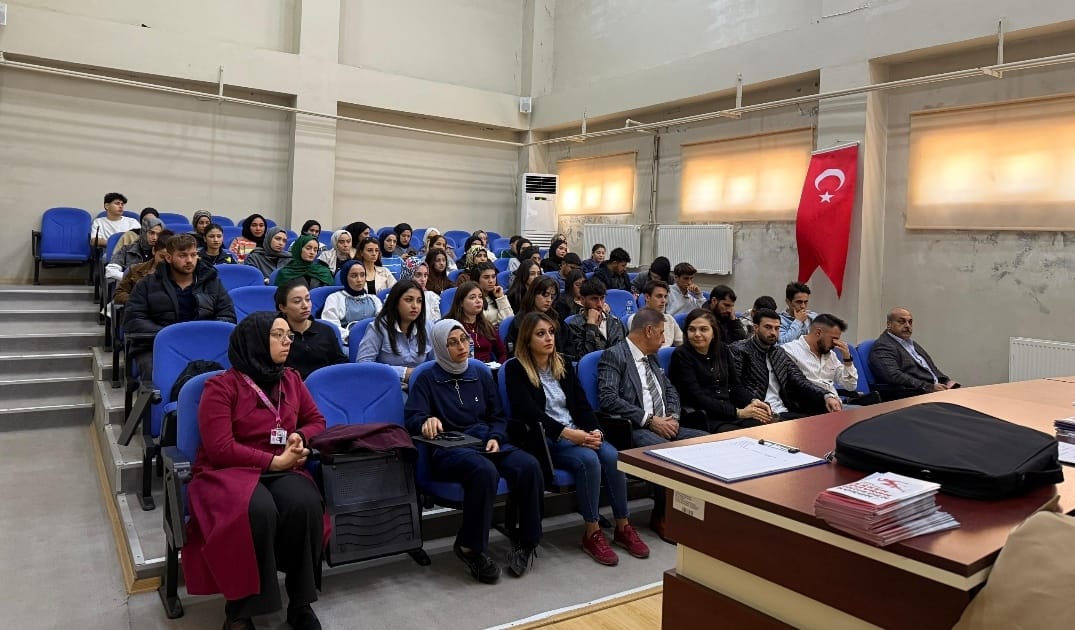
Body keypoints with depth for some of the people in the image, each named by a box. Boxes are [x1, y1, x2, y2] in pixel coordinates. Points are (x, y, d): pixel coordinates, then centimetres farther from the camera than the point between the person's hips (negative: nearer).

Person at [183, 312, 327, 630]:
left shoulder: (291, 379, 10)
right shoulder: (222, 386, -7)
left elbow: (317, 420, 17)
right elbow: (220, 449, -13)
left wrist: (300, 438, -6)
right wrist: (273, 461, -14)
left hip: (281, 471, 4)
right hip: (229, 472, -4)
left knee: (305, 505, -32)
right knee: (258, 511, -38)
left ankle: (300, 604, -14)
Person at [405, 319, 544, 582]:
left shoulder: (481, 374, 18)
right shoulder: (427, 379, 7)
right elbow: (412, 418, -5)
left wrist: (495, 437, -3)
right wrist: (427, 421, -28)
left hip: (487, 443, 4)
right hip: (449, 450, -4)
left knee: (529, 466, -27)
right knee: (485, 471, -38)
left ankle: (526, 540, -9)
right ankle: (470, 547, -20)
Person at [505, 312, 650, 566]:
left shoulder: (563, 364, 16)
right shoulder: (516, 369, -2)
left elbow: (582, 403, 10)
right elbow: (530, 412, -15)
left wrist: (594, 430, -10)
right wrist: (567, 433, -25)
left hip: (577, 433, 5)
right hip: (544, 439, -5)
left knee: (612, 456, -23)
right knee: (588, 460, -31)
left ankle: (623, 527, -10)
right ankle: (592, 533, -18)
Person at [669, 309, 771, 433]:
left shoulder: (722, 349, 13)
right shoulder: (681, 355, -5)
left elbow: (735, 385, 14)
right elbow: (697, 398, -13)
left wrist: (753, 402, -8)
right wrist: (738, 412, -17)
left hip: (729, 411, 6)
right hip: (701, 417, -6)